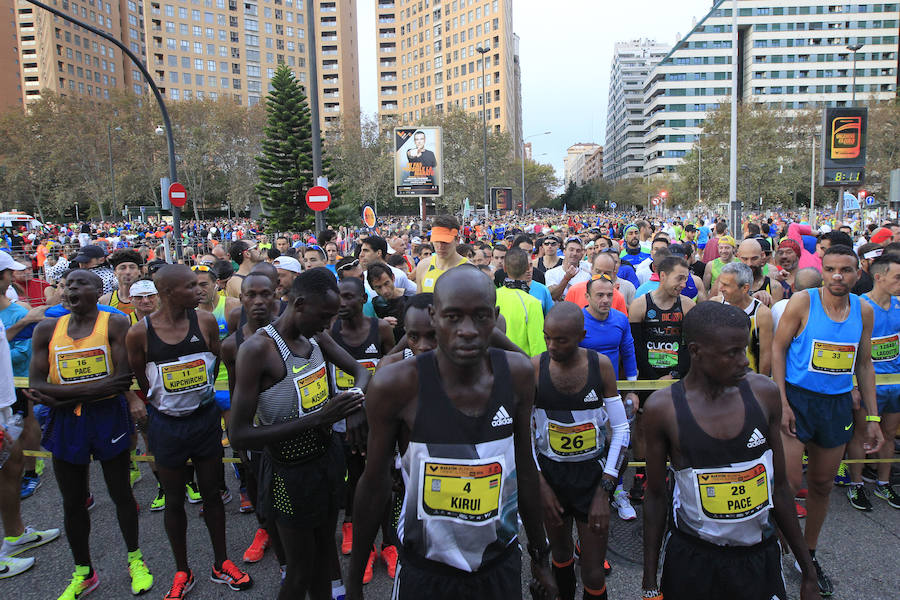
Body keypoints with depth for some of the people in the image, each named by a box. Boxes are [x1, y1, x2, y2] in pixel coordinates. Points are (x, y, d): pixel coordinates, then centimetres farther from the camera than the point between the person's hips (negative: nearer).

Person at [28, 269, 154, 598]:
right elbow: (36, 386, -6)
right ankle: (83, 573, 34)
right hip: (65, 423, 4)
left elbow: (123, 380, -18)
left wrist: (62, 396, -17)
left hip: (108, 417, -3)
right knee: (72, 502, 15)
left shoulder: (116, 323, -9)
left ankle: (135, 559, 33)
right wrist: (92, 388, -20)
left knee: (120, 493, 12)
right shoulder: (47, 329, 2)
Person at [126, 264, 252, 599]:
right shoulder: (139, 333, -13)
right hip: (166, 425, -1)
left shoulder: (205, 321, -8)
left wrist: (199, 395, 8)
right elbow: (140, 382, 1)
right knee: (174, 500, 13)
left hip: (205, 418, 2)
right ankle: (182, 573, 31)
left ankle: (221, 564, 31)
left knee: (212, 493, 14)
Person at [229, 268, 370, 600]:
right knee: (301, 571, 10)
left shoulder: (316, 337, -1)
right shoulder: (258, 348, -23)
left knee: (325, 550, 24)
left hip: (328, 456, 7)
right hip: (291, 471, -6)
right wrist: (318, 417, -31)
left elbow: (360, 370, 10)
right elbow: (240, 435, -25)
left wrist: (355, 400, -14)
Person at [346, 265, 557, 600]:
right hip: (425, 573, -2)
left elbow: (524, 468, 2)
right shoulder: (397, 384, -19)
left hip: (501, 568, 3)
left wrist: (540, 557, 10)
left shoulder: (517, 374, -10)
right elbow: (374, 483, -8)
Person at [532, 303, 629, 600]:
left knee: (593, 573, 4)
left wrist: (604, 490, -10)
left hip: (592, 473, 0)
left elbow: (621, 429, -5)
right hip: (549, 472, 1)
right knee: (561, 554, 21)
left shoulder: (601, 365, -10)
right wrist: (541, 485, -7)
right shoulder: (534, 368, -12)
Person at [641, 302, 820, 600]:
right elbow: (656, 495, -4)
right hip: (692, 561, -2)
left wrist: (807, 570, 9)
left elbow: (779, 485, 4)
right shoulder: (662, 408, -14)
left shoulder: (764, 393, -6)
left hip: (760, 556, 2)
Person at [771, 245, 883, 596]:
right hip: (797, 399, -4)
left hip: (838, 405, 4)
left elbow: (864, 364, 11)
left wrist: (872, 418, 9)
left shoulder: (863, 310, 4)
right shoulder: (802, 302, -9)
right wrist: (782, 403, -14)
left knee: (822, 484, 14)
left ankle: (808, 555, 32)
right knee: (789, 483, -8)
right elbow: (778, 349, -8)